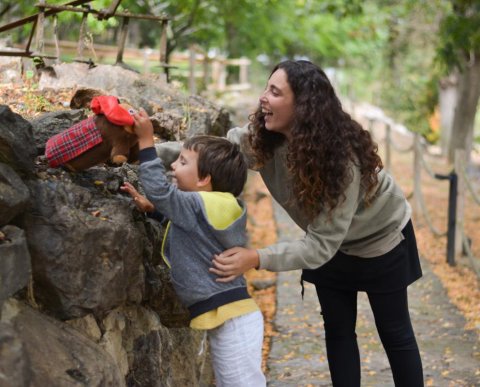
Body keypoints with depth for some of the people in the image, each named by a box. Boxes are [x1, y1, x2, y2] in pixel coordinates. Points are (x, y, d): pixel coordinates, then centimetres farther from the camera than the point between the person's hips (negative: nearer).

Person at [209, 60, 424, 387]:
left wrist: (258, 259, -51)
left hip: (380, 241, -5)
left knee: (394, 331, 10)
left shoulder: (341, 159, -41)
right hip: (330, 243, 5)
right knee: (337, 331, 11)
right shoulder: (263, 139, -24)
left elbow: (323, 244, -41)